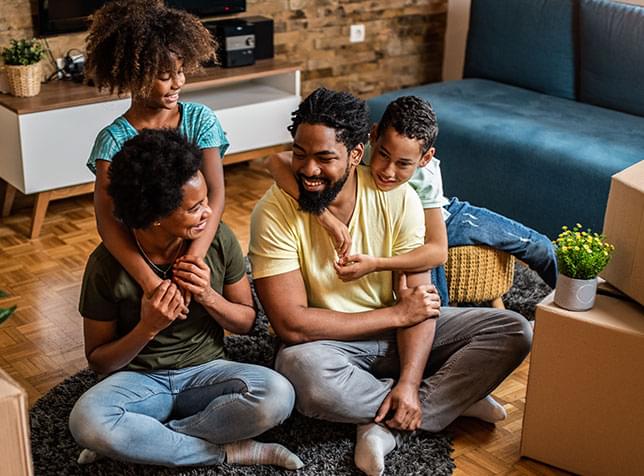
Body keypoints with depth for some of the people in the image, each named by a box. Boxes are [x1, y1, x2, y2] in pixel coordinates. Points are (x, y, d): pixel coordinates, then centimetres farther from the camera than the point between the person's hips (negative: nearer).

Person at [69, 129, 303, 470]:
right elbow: (98, 361, -6)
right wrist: (147, 327, -25)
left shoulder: (219, 239, -10)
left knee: (278, 396, -30)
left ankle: (140, 439, -16)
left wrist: (208, 297, -19)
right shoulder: (107, 265, -15)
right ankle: (229, 451, -19)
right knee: (86, 421, -35)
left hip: (206, 370, 2)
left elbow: (246, 321, 3)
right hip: (139, 377, -1)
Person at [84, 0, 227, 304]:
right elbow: (106, 219, -23)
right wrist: (150, 282, -39)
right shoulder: (114, 140, -10)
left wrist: (193, 260, -32)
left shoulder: (200, 119, -4)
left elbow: (215, 195, -14)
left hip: (202, 246, 2)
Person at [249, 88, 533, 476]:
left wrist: (408, 383, -26)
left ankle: (388, 426, -18)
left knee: (515, 331, -11)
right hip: (329, 342, -2)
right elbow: (291, 324, -24)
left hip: (398, 332, 3)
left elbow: (419, 301, -11)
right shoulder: (275, 212, -20)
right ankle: (453, 398, -14)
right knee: (303, 371, -39)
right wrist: (398, 314, -19)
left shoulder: (398, 199, -12)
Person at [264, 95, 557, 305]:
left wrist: (375, 264, -50)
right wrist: (325, 214, -62)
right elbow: (277, 162, -51)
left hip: (443, 216, 1)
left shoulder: (426, 174, -36)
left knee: (539, 248, 4)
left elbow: (438, 250, -36)